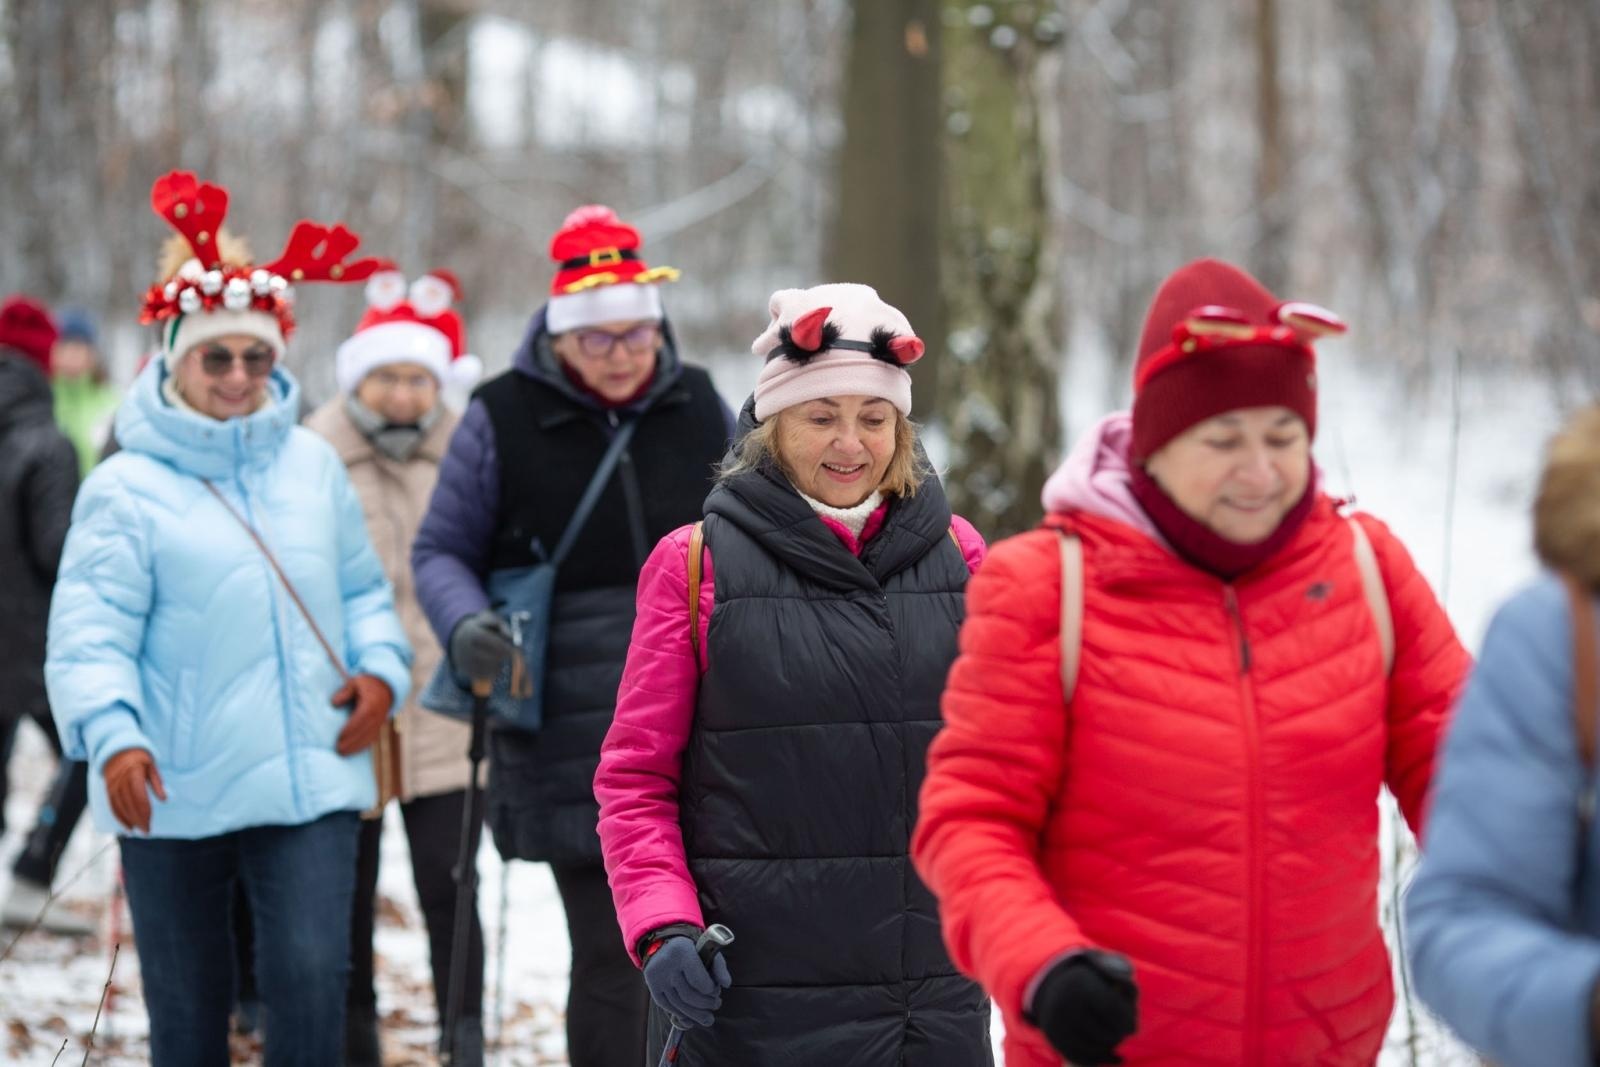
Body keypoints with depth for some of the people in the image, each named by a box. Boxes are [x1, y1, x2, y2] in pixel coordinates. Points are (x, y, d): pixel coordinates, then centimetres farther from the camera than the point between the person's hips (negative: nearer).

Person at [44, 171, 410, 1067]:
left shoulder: (313, 465, 8)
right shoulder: (126, 488, -5)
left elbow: (361, 586, 17)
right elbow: (91, 630, -12)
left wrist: (381, 666, -2)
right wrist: (111, 737, -27)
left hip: (311, 781, 2)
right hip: (173, 793, -2)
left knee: (312, 977, -11)